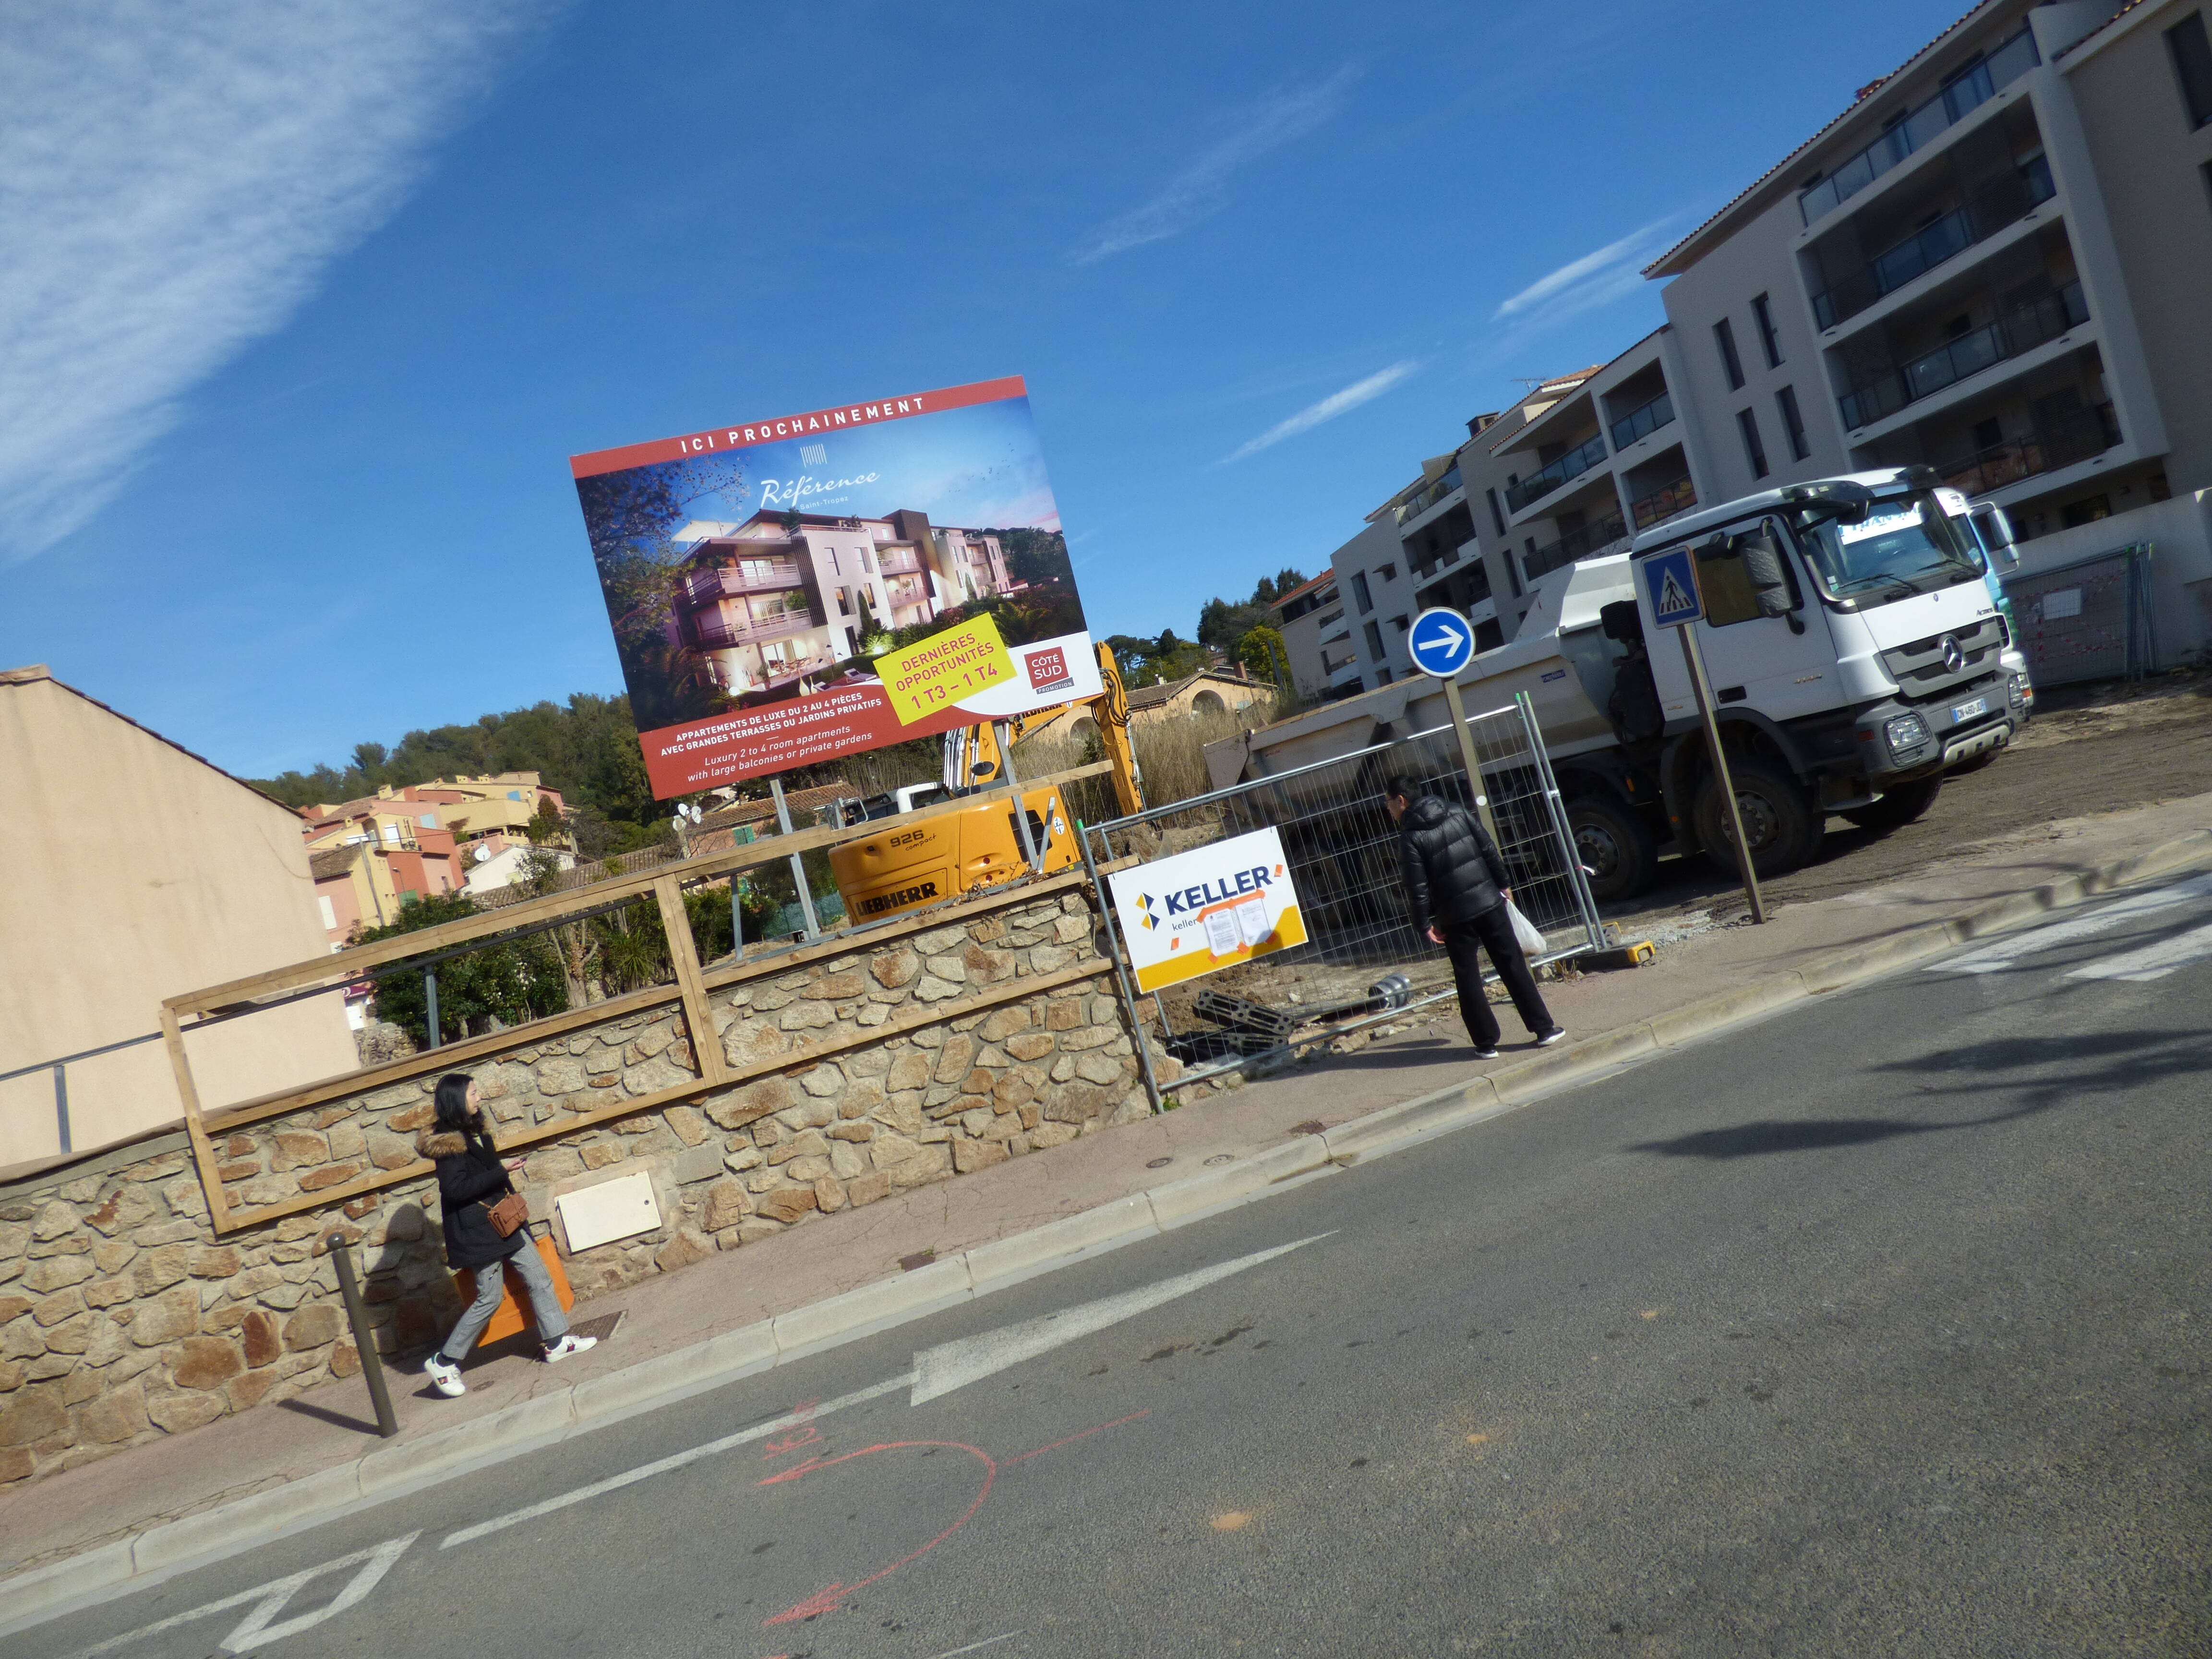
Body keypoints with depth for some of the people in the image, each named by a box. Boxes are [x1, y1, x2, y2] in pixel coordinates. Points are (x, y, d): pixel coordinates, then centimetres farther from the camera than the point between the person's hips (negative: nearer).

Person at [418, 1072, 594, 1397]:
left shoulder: (475, 1132, 12)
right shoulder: (447, 1141, -16)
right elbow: (456, 1189, -24)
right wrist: (501, 1172, -24)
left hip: (502, 1222, 9)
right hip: (475, 1232, -9)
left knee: (539, 1277, 6)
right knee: (490, 1297, -4)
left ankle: (557, 1341, 13)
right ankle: (444, 1362, 10)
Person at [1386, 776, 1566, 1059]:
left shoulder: (1410, 838, -12)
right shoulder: (1459, 813, 3)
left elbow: (1417, 888, -13)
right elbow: (1490, 851, 6)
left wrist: (1424, 924, -3)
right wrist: (1503, 885, 16)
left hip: (1454, 918, -4)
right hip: (1490, 903, 4)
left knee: (1468, 980, 9)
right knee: (1514, 967, 11)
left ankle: (1486, 1043, 13)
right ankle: (1544, 1029, 14)